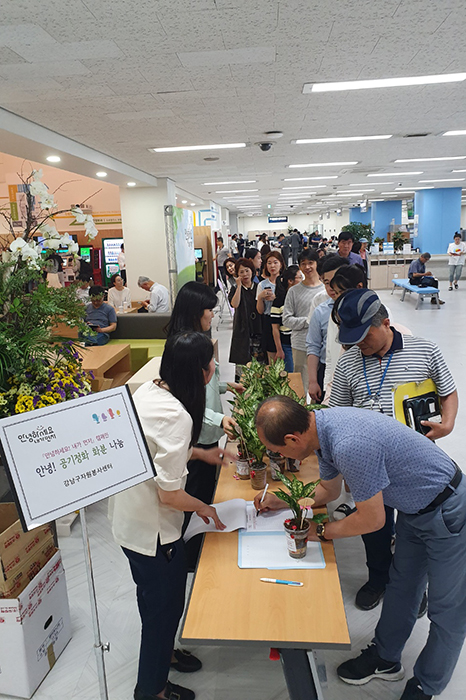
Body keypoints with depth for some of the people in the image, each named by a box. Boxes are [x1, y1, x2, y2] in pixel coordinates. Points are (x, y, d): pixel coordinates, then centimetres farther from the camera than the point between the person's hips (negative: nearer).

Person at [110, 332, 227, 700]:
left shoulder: (148, 390, -5)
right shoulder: (177, 416, -32)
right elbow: (170, 495, -29)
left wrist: (200, 452, 13)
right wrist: (204, 508, -10)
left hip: (128, 517, 9)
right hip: (153, 530, -9)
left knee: (153, 597, 31)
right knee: (165, 607, 17)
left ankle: (160, 651, 56)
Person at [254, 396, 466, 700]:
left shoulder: (350, 446, -39)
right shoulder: (322, 426, -10)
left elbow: (373, 519, -24)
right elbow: (329, 489, 9)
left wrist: (321, 531, -10)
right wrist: (281, 501, 7)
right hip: (415, 507, 9)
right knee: (401, 587, 23)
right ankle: (386, 659, 41)